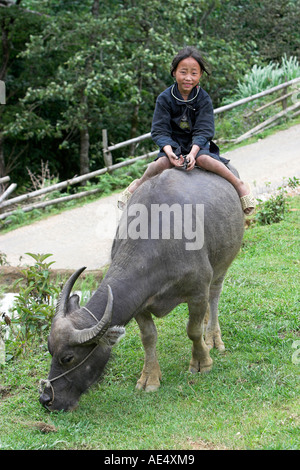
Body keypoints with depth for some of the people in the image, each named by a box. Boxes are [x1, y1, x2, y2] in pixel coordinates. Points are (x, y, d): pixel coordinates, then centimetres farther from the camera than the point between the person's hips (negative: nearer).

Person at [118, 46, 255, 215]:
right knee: (163, 162, -29)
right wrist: (169, 151, -30)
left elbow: (203, 131, -15)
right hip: (173, 143, 1)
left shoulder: (204, 99, -10)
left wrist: (193, 152, -31)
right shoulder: (165, 98, -9)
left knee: (203, 158, -33)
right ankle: (139, 185, -4)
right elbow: (159, 131, -12)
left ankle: (239, 184, -21)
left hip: (198, 144, -1)